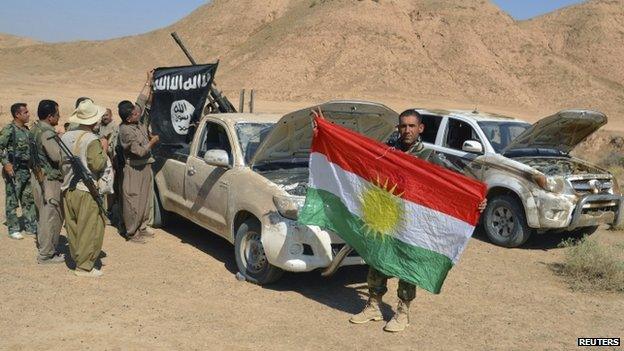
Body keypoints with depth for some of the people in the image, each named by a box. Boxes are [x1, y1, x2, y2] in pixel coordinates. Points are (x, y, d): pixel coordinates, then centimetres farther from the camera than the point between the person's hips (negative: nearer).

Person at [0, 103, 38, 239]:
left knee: (29, 199, 11)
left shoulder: (26, 130, 11)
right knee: (12, 201, 2)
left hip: (26, 170, 8)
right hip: (13, 171, -8)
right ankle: (13, 230, 10)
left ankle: (31, 227, 19)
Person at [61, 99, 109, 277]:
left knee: (73, 227, 16)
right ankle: (84, 266, 4)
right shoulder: (92, 140, -16)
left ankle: (77, 258, 26)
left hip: (68, 189, 8)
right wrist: (104, 149, -6)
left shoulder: (65, 136, 7)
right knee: (90, 229, 0)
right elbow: (97, 165, -20)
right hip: (87, 191, -8)